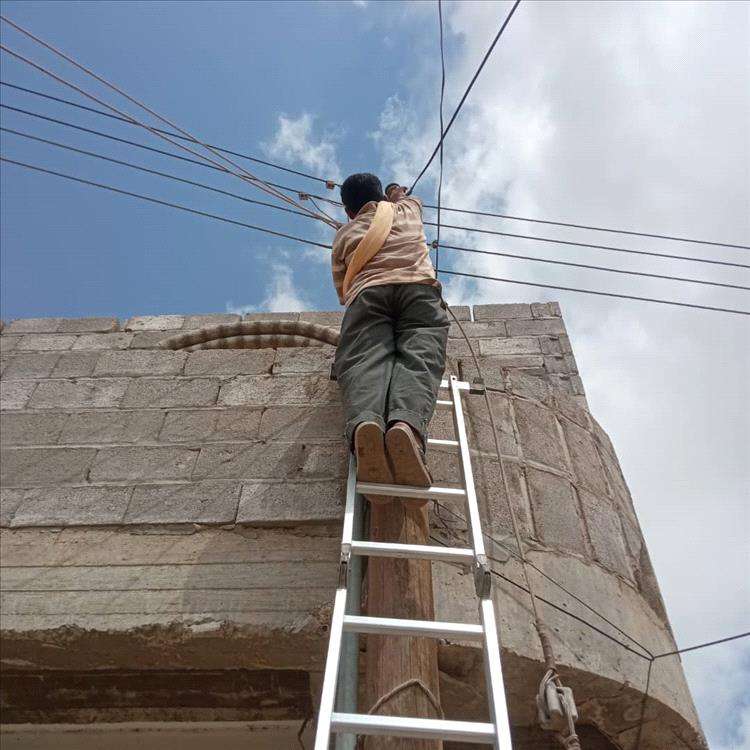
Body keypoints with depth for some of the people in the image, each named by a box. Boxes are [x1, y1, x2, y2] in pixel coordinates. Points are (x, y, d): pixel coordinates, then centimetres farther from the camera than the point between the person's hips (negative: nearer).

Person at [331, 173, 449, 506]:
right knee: (418, 361, -21)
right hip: (419, 288, 0)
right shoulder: (406, 210, 36)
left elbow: (342, 290, 34)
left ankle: (365, 423, -56)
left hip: (366, 293, 0)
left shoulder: (344, 234, 33)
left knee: (364, 364, -21)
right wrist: (397, 193, 82)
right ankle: (408, 424, -54)